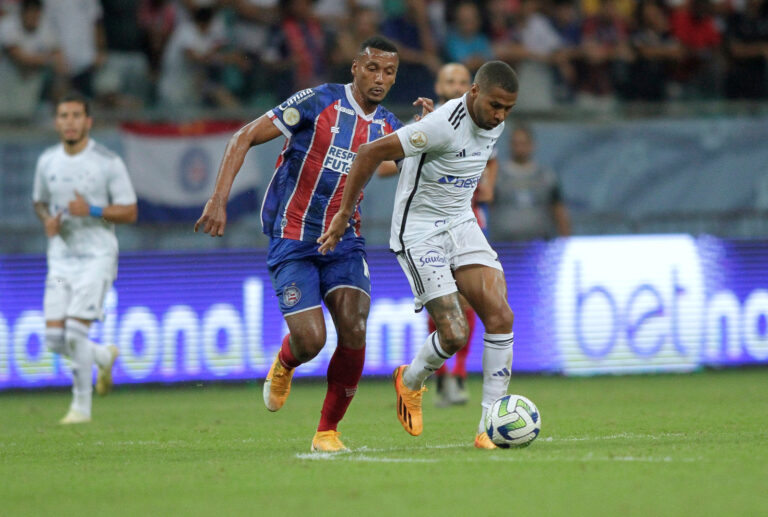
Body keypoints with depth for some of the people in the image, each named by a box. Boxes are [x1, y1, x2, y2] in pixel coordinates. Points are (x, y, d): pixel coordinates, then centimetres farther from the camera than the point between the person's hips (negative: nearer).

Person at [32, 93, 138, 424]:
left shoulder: (108, 162, -7)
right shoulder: (47, 161, 6)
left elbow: (129, 212, -6)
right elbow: (39, 201, 22)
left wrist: (92, 211, -21)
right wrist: (47, 220, -1)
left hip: (96, 257, -5)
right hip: (60, 257, 5)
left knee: (75, 332, -16)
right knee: (55, 340, -3)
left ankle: (81, 406, -1)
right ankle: (103, 356, 29)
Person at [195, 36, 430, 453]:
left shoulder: (388, 126, 5)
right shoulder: (318, 102, -11)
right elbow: (244, 138, -10)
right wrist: (219, 200, -20)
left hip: (344, 242, 4)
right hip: (292, 242, -4)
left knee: (354, 331, -16)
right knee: (310, 340, -15)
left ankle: (328, 430, 2)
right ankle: (283, 366, 25)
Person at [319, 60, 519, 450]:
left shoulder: (494, 123, 0)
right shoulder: (443, 125, -26)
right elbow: (370, 154, -21)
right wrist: (344, 213, -14)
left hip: (461, 226, 7)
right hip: (419, 232, -7)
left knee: (500, 316, -11)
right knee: (454, 335, -14)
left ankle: (490, 428, -6)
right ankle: (410, 382, 21)